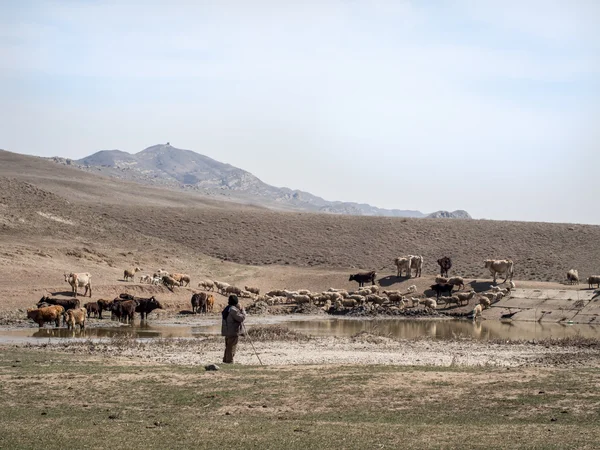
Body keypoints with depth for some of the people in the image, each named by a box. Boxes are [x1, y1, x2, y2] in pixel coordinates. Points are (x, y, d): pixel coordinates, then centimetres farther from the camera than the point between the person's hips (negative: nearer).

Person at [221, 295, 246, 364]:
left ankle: (225, 361, 25)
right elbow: (242, 318, -19)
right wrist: (242, 310, -4)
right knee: (232, 348, -5)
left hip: (227, 331, 10)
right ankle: (229, 362, -4)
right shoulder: (233, 310, -18)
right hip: (233, 332, -10)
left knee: (228, 347, 18)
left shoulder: (227, 309, 13)